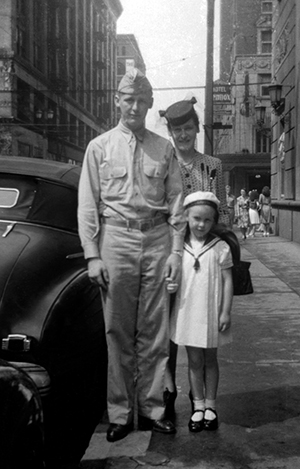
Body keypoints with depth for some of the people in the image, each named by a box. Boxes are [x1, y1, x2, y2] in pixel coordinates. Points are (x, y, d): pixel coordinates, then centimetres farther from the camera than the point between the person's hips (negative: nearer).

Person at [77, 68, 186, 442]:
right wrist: (92, 255, -4)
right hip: (116, 239, -1)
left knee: (154, 331, 4)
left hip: (157, 240, 1)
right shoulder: (99, 147, 6)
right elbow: (87, 204, 3)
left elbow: (176, 202, 8)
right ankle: (119, 413, 13)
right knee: (118, 331, 3)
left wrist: (176, 250, 1)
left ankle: (151, 409, 15)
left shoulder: (164, 149, 10)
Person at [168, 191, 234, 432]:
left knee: (210, 359, 13)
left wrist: (225, 312, -7)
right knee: (194, 360, 10)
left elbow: (227, 281, -4)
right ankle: (198, 406, 21)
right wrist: (170, 286, -14)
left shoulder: (220, 247, -5)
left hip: (211, 313, -1)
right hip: (188, 311, 1)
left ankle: (210, 405, 26)